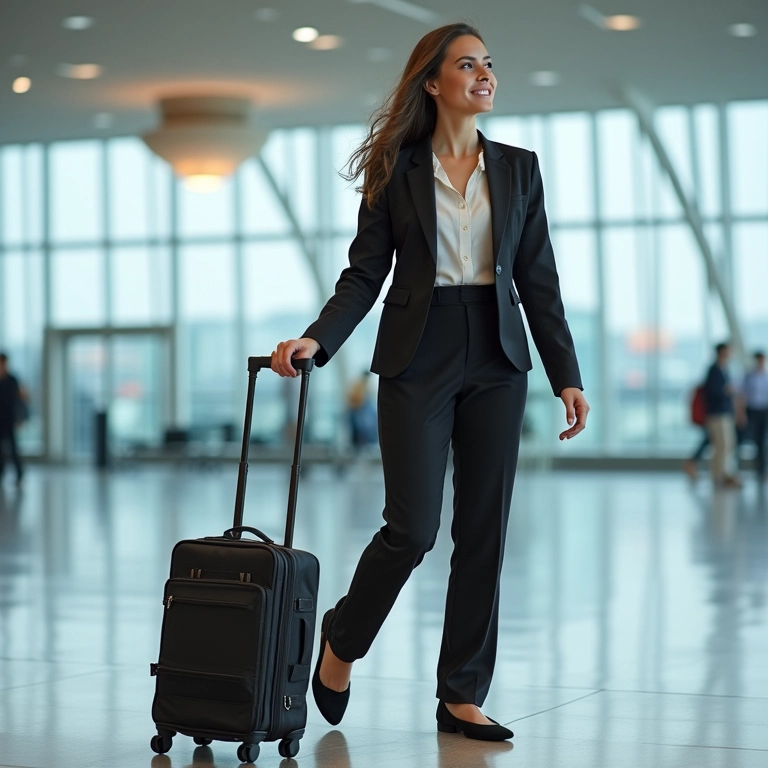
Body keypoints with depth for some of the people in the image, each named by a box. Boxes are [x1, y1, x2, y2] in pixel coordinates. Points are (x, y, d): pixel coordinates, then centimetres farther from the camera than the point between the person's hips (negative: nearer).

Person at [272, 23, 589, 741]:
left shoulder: (517, 169, 9)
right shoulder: (397, 172, 2)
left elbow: (538, 279, 7)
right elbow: (364, 273, -1)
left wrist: (566, 374, 2)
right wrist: (318, 337, -17)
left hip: (495, 358, 3)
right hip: (418, 357, -3)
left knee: (484, 529, 2)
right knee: (411, 527, -8)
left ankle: (461, 696, 11)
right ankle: (340, 641, 19)